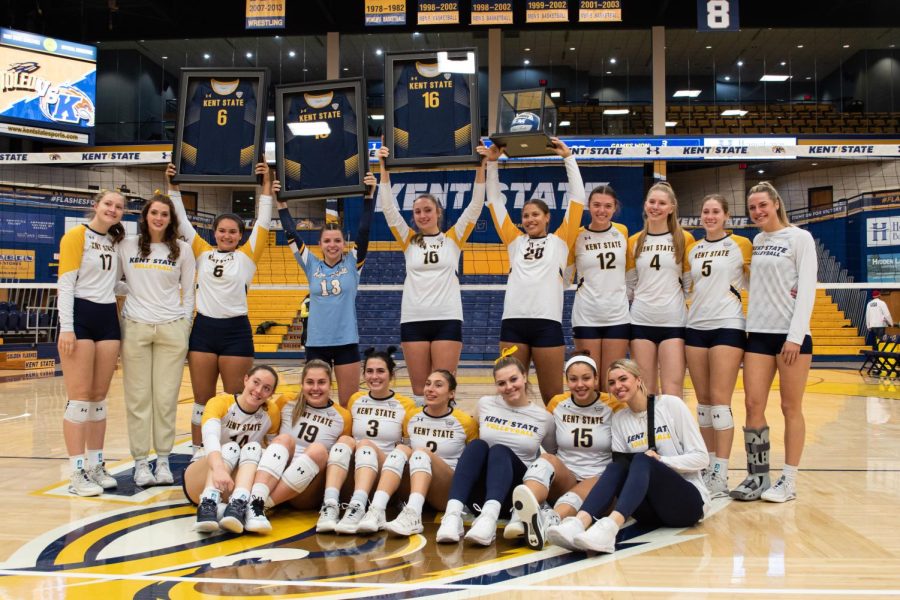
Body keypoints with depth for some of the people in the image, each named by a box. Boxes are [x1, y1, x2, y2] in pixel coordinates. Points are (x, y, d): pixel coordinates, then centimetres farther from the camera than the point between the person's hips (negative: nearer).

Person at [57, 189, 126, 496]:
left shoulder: (116, 241, 14)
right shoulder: (76, 235, -4)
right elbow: (65, 283, -11)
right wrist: (66, 327, -17)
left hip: (108, 319, 6)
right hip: (79, 317, -6)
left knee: (99, 397, 8)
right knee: (79, 397, -7)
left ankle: (96, 465, 15)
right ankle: (77, 473, -3)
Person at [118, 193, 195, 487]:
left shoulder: (182, 250, 7)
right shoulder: (126, 246, 6)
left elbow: (189, 292, 10)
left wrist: (185, 327, 5)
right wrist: (117, 324, 3)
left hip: (172, 330, 0)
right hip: (135, 328, 0)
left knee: (166, 397, 0)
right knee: (138, 397, 0)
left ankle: (163, 461, 10)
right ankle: (140, 463, 8)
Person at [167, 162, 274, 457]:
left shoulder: (247, 254, 5)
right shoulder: (203, 253, 10)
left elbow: (263, 221, -1)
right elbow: (182, 221, 11)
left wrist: (267, 184, -6)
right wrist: (173, 187, 5)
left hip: (236, 330, -2)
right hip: (203, 328, 2)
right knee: (202, 399, 8)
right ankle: (197, 452, 17)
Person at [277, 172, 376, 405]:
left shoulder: (352, 263, 2)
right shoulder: (312, 265, 5)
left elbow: (364, 231, -7)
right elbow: (291, 235, 3)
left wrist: (369, 196, -14)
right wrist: (282, 205, -1)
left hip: (346, 342, -1)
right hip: (316, 343, 1)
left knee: (349, 405, 4)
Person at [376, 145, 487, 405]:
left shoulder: (453, 238, 7)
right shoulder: (409, 241, 10)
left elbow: (476, 206, 0)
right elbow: (389, 208, 3)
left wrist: (481, 167, -9)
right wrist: (384, 169, -5)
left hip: (447, 319, -1)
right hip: (413, 320, 2)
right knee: (419, 388, 4)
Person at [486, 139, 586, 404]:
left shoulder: (559, 241, 10)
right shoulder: (515, 241, 16)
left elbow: (577, 197, 7)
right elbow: (495, 201, 18)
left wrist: (568, 157, 7)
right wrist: (492, 162, 14)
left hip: (547, 322, -2)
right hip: (513, 322, 3)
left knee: (552, 396, 3)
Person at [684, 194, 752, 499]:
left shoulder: (741, 244, 1)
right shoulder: (692, 249, 13)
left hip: (727, 326, -4)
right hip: (696, 326, 5)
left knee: (720, 400, -9)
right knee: (703, 401, 6)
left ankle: (721, 475, -5)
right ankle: (708, 466, 13)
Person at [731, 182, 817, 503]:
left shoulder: (800, 238, -2)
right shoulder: (756, 241, 14)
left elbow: (807, 289, -8)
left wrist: (795, 336, -15)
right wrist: (748, 327, 7)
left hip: (792, 334, -5)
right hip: (758, 332, 5)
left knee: (791, 408, 1)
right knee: (753, 404, 0)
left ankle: (789, 480, 9)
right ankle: (757, 476, 9)